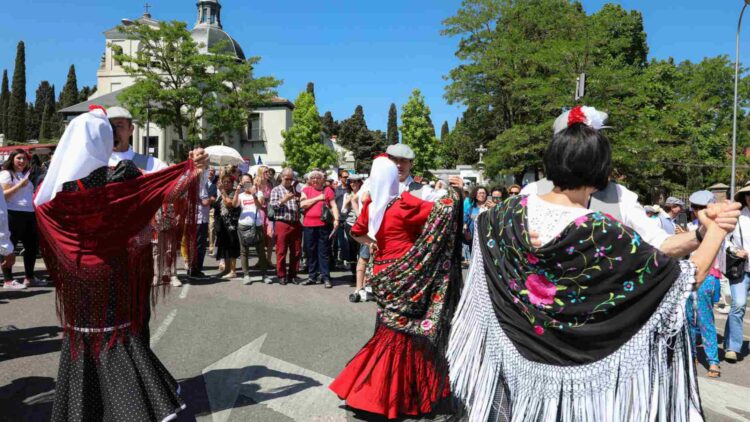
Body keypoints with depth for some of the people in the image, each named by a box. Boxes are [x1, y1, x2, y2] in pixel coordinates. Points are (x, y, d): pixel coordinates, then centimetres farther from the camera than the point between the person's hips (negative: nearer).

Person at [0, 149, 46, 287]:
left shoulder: (25, 175, 21)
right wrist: (19, 185, -22)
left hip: (29, 214, 9)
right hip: (13, 214, -8)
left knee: (33, 245, 10)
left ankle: (29, 277, 20)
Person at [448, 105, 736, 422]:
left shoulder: (516, 211, -12)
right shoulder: (604, 234, -24)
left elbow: (480, 220, 13)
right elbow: (691, 275, -15)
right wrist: (716, 229, -1)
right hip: (581, 367, -3)